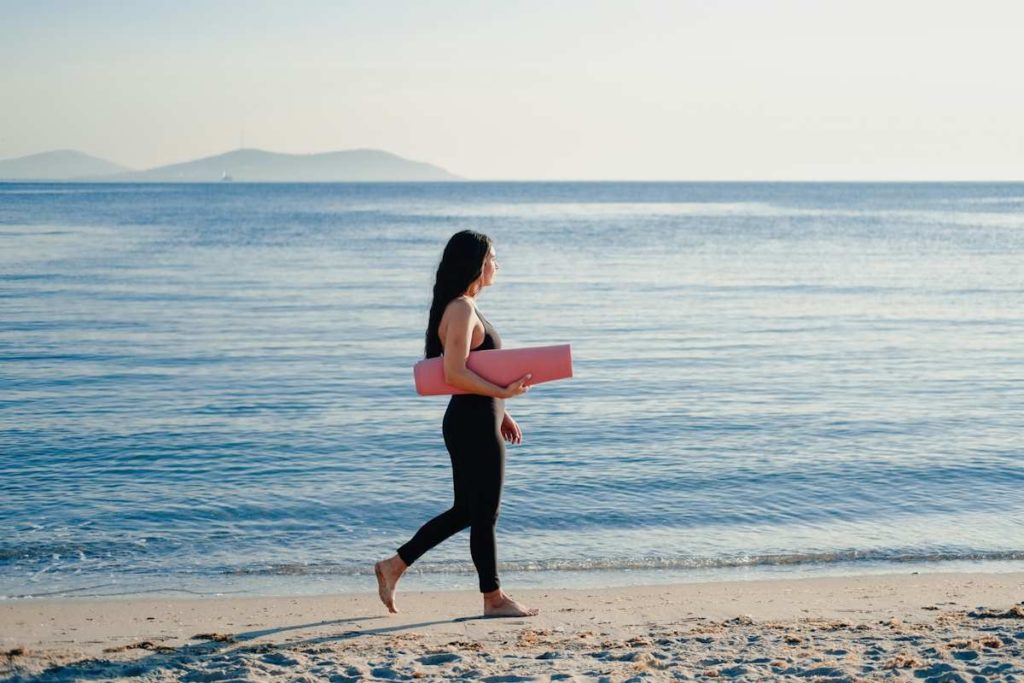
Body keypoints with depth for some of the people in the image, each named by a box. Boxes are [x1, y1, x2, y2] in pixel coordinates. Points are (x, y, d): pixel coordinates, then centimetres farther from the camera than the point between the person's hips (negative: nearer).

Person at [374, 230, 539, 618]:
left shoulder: (466, 308, 15)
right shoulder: (461, 310, -17)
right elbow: (454, 374, -25)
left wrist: (500, 413, 21)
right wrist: (503, 392, -24)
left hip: (477, 422, 10)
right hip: (473, 425, -10)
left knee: (465, 512, 16)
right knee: (484, 513, 2)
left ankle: (395, 565, 20)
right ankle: (494, 598, 15)